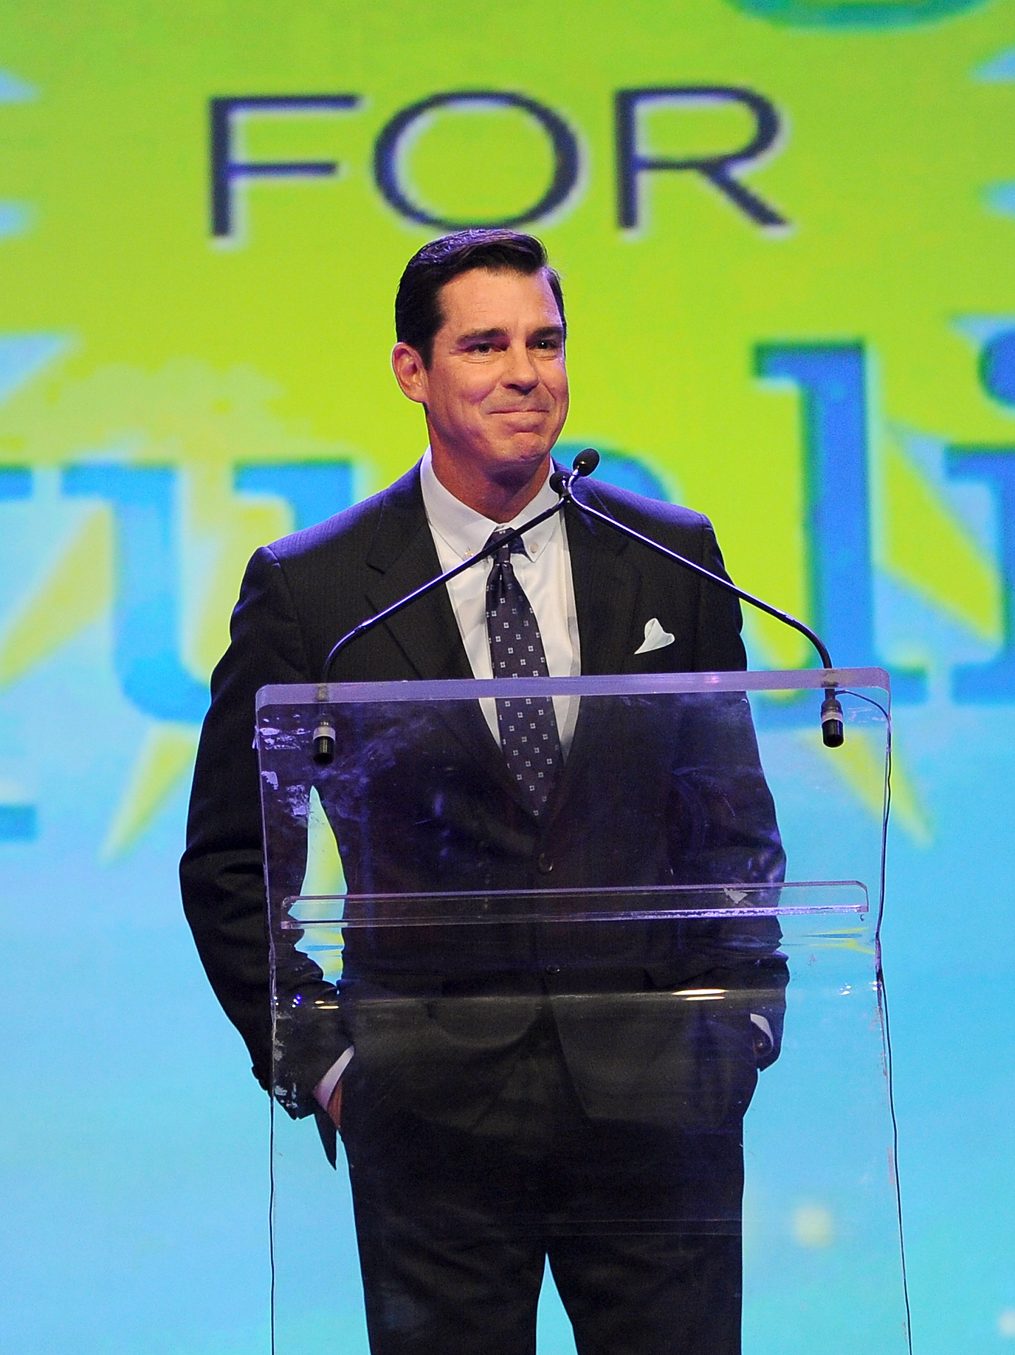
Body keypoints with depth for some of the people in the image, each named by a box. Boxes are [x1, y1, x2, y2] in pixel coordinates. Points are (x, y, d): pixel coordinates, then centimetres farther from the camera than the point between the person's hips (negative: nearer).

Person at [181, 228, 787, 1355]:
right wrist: (316, 1060, -1)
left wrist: (743, 1010, 5)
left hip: (657, 1088, 2)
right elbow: (228, 860, 6)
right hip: (433, 1100, -2)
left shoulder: (669, 560, 8)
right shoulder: (309, 589, 1)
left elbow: (732, 811, 15)